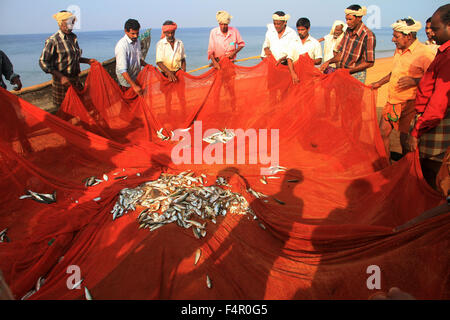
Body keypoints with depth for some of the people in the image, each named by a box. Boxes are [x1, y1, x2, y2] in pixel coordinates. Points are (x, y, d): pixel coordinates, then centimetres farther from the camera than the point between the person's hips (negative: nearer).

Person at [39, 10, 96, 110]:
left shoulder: (73, 37, 8)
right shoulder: (53, 40, -13)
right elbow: (43, 62, -14)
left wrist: (87, 61, 10)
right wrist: (61, 77, -20)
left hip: (75, 79, 7)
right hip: (62, 81, -6)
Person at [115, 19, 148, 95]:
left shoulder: (137, 41, 3)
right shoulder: (121, 45, -21)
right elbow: (122, 70, -27)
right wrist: (134, 86, -33)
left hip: (137, 80, 7)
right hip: (127, 83, -7)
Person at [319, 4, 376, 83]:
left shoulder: (368, 36, -16)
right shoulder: (348, 30, 5)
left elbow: (370, 63, -16)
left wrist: (348, 71, -19)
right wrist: (328, 62, -4)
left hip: (356, 76, -6)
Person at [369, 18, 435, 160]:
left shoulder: (425, 53, -15)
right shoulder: (399, 50, 10)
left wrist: (414, 81, -27)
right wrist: (379, 83, 28)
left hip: (409, 104, -7)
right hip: (392, 101, 8)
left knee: (406, 140, 2)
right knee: (382, 133, 10)